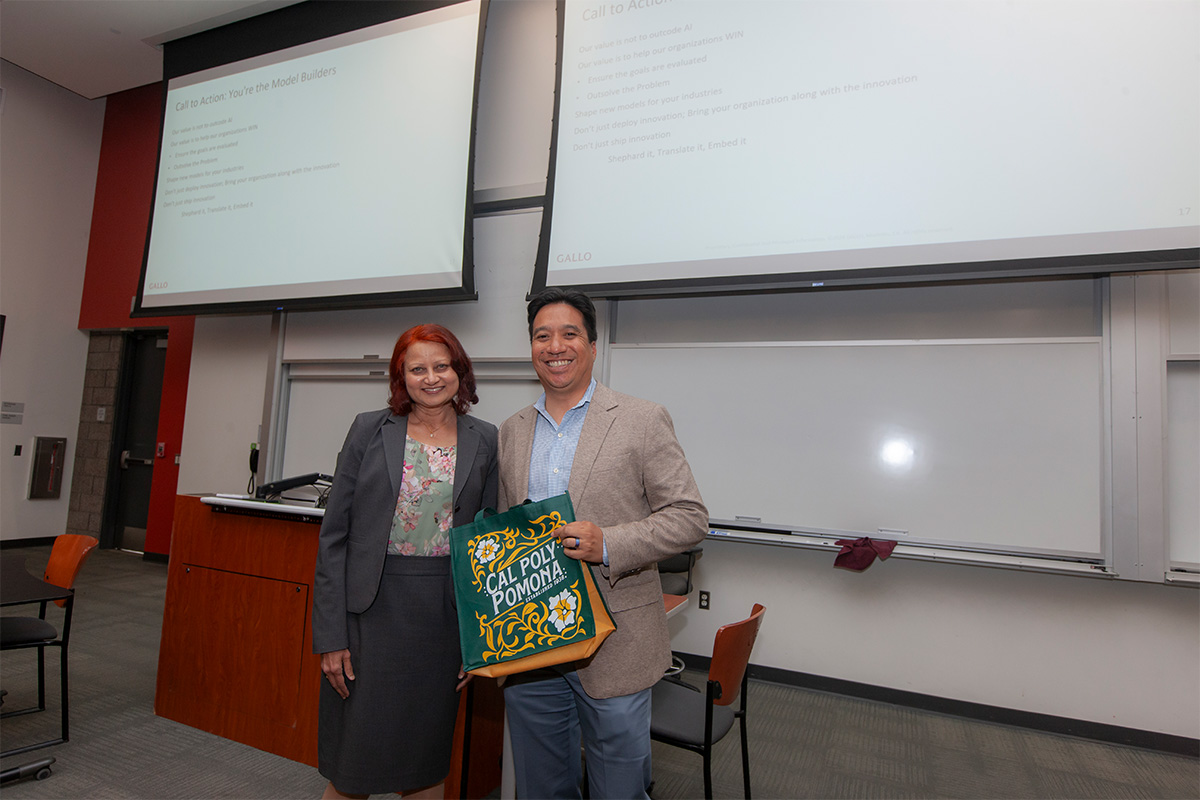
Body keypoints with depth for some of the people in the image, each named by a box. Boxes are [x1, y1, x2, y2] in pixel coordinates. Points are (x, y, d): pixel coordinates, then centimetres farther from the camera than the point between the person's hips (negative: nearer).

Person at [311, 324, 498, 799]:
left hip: (444, 614, 1)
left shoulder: (484, 441, 2)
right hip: (371, 609, -1)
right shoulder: (369, 430, -1)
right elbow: (334, 534, -1)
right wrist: (330, 635, -5)